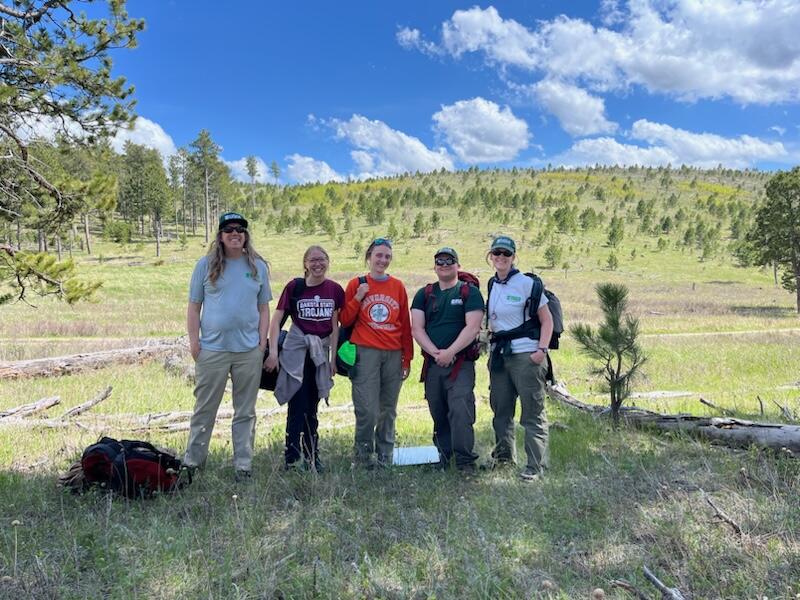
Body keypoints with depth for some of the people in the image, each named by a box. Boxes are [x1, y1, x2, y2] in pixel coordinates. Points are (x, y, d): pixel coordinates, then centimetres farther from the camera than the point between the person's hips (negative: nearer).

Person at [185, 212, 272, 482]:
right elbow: (194, 307, 4)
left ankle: (243, 464, 19)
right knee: (204, 409, 7)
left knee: (245, 411, 9)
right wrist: (194, 340, -3)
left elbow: (264, 308, 9)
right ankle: (193, 462, 21)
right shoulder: (206, 265, 3)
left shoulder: (258, 266, 7)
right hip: (212, 349, -1)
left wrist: (262, 342, 1)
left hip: (249, 351, 1)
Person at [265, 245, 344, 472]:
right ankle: (292, 459, 5)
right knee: (298, 407, -4)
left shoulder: (335, 290, 3)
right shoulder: (294, 287, -5)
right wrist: (273, 351, -12)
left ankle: (312, 457, 23)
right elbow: (276, 319, -5)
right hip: (296, 352, -3)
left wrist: (333, 357, 5)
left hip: (321, 352, 3)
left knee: (312, 408, 13)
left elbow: (335, 326, 7)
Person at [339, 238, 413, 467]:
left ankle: (385, 456, 19)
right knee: (367, 409, -7)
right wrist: (358, 298, -9)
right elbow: (345, 321, 5)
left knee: (388, 409, 7)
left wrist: (407, 358, 9)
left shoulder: (398, 286, 11)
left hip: (393, 354, 3)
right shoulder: (357, 284, 6)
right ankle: (363, 454, 9)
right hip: (366, 353, -2)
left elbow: (405, 325, 12)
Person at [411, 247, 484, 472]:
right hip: (432, 364, 4)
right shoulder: (424, 294, 12)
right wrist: (436, 353, -10)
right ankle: (444, 458, 21)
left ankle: (465, 460, -6)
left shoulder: (470, 292, 2)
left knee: (460, 411, -14)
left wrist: (449, 352, -15)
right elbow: (417, 329, 3)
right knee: (438, 414, 9)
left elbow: (472, 327, -8)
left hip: (461, 363, -4)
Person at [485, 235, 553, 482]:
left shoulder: (526, 283, -7)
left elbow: (547, 320, -6)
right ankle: (504, 455, 30)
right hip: (499, 354, 6)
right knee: (500, 408, 14)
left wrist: (542, 350, -15)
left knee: (533, 412, -2)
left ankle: (536, 466, 4)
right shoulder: (491, 285, 11)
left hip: (526, 354, -6)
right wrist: (492, 342, 12)